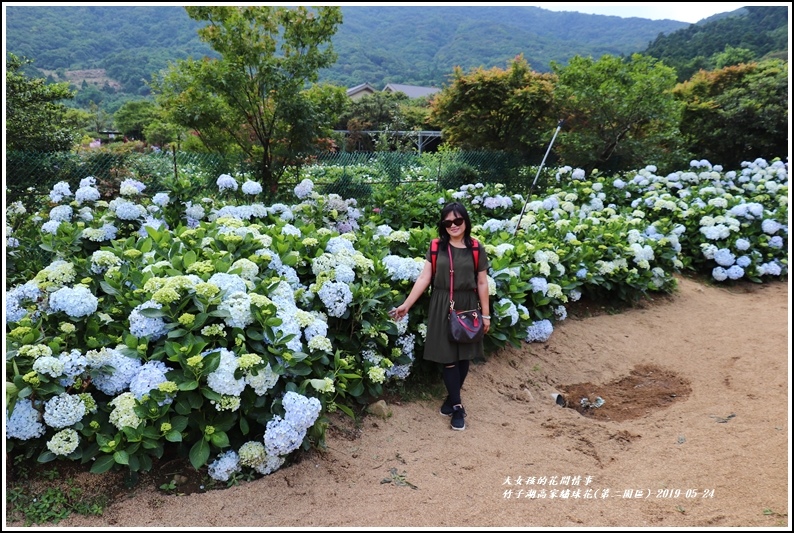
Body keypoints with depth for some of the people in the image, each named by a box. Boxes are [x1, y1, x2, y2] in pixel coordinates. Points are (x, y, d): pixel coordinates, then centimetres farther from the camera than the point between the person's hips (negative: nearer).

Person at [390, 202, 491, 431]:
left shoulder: (476, 249, 0)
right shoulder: (436, 247, 0)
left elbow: (482, 283, 3)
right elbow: (424, 278, -2)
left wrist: (486, 314, 3)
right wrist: (406, 304, -7)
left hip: (467, 307, 1)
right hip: (442, 307, 0)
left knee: (463, 356, 8)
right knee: (447, 357, 0)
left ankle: (452, 398, 27)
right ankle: (457, 405, 11)